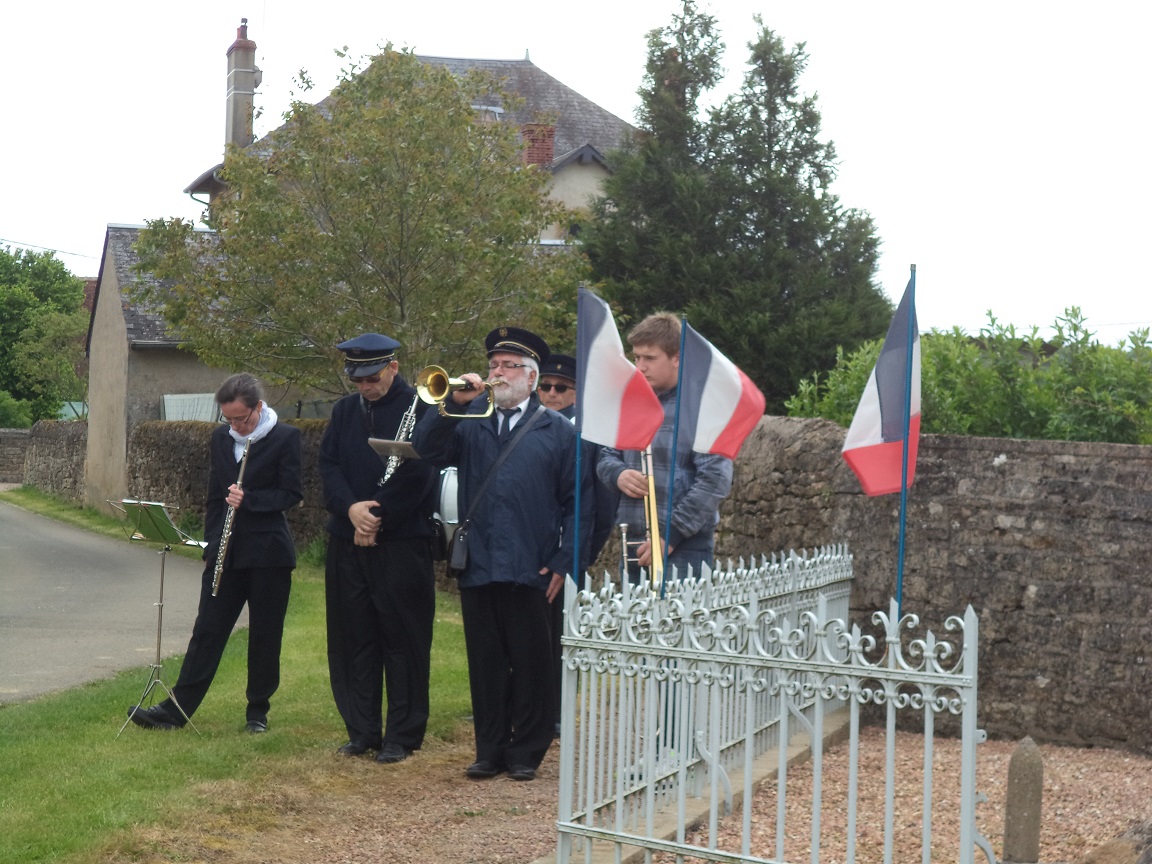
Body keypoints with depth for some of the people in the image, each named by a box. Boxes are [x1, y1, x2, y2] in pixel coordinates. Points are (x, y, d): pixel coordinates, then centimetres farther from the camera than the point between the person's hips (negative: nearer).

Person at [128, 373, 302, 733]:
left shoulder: (285, 437, -6)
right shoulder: (220, 438, 8)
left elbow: (291, 494, -9)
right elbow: (214, 495, 15)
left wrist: (248, 499, -20)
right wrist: (212, 541, 11)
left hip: (268, 552, -4)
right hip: (226, 552, 4)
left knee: (264, 635, 4)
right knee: (208, 629, 4)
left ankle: (258, 710, 17)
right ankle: (176, 708, 5)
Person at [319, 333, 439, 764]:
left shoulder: (419, 408, -6)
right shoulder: (345, 410, 12)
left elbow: (415, 473, -13)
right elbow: (328, 465, 6)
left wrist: (376, 517, -13)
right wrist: (351, 508, -12)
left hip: (402, 542, -5)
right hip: (348, 542, 6)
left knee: (403, 640, 1)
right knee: (353, 639, 9)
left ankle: (402, 735, 10)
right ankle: (362, 731, 20)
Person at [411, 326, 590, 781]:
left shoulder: (558, 430, 7)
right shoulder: (469, 422, 13)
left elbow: (576, 501, 3)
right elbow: (425, 449, -3)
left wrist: (563, 561, -5)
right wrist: (454, 402, -12)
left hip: (531, 570, -2)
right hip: (477, 567, 2)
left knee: (530, 663, 5)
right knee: (485, 662, 9)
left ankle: (526, 752, 17)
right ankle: (490, 749, 20)